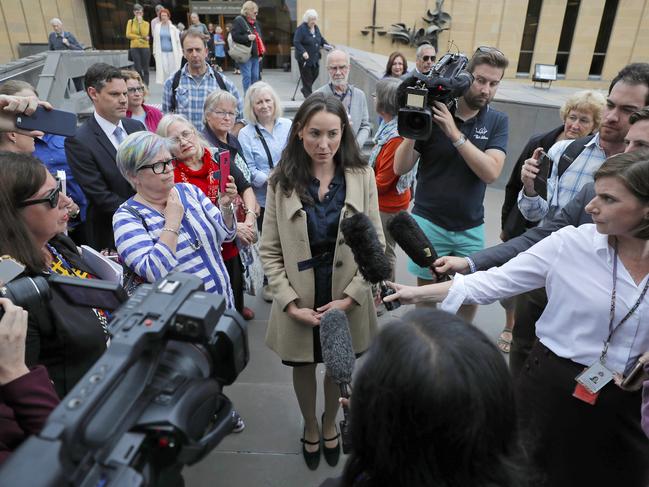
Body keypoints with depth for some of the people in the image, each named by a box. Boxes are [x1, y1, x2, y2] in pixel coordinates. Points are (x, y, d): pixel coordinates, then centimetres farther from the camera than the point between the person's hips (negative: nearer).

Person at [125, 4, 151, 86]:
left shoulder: (146, 23, 7)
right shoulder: (130, 22, 8)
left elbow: (145, 34, -9)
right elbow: (128, 35, -2)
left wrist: (140, 22, -8)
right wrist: (140, 37, -7)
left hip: (145, 48, 0)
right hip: (134, 48, 0)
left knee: (145, 69, -1)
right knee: (137, 69, 0)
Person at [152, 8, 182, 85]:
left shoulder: (172, 27, 4)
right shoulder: (157, 27, 6)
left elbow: (177, 40, 5)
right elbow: (155, 40, 9)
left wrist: (180, 53, 0)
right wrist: (155, 52, 4)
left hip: (172, 52, 0)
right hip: (161, 52, 0)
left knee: (173, 70, -1)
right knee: (163, 69, -5)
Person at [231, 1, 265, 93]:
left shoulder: (255, 22, 19)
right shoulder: (238, 21, -5)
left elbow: (259, 38, 23)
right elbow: (234, 36, -13)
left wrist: (261, 53, 16)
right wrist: (247, 37, -22)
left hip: (255, 55, 7)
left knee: (255, 76, 8)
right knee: (247, 76, -8)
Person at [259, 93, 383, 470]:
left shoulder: (362, 175, -7)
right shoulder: (281, 180, -8)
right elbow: (270, 250, -6)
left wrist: (350, 297, -14)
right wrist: (290, 303, -14)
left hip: (346, 298, 1)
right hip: (300, 299, 0)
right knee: (304, 366, 20)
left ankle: (330, 424, 52)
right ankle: (310, 427, 50)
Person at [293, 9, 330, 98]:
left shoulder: (316, 28, 9)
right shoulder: (301, 29, -14)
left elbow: (321, 39, 21)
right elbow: (296, 42, -21)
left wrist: (327, 45, 4)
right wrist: (303, 52, -33)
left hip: (315, 57, 7)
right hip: (305, 57, -7)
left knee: (315, 73, 12)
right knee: (307, 76, 1)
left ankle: (305, 89, 32)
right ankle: (308, 94, 13)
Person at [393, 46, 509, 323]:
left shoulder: (497, 121, 0)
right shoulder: (432, 113, -6)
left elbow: (491, 172, -16)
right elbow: (400, 168, -7)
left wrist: (455, 134, -24)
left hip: (471, 227, 2)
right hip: (429, 222, -2)